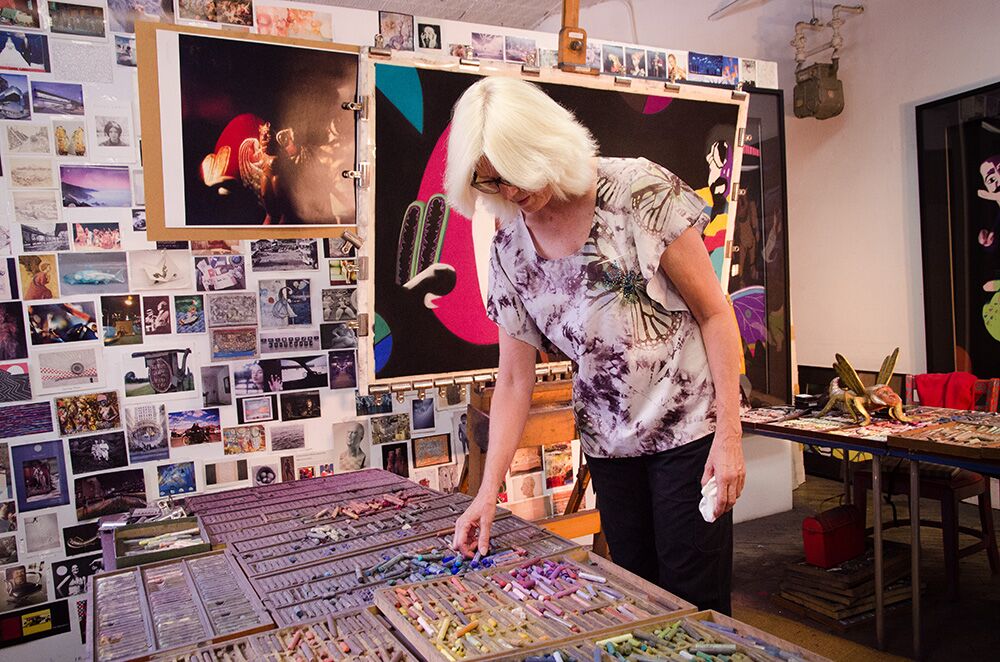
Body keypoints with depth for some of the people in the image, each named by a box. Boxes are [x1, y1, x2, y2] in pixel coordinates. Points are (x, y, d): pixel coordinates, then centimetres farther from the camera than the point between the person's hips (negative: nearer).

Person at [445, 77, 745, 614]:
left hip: (688, 429, -4)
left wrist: (728, 437, -12)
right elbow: (513, 380, 3)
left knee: (692, 603, 2)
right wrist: (488, 491, -2)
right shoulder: (509, 249, 0)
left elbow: (714, 313, -8)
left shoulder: (639, 191, -12)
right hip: (609, 443, 4)